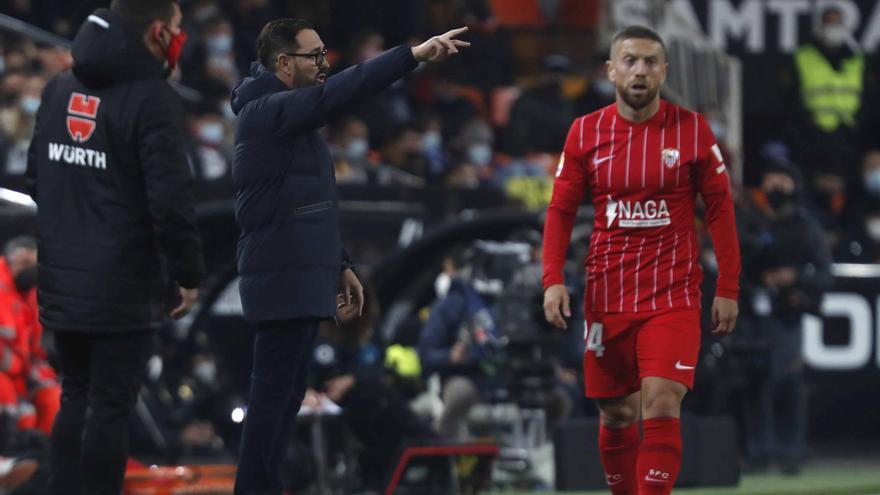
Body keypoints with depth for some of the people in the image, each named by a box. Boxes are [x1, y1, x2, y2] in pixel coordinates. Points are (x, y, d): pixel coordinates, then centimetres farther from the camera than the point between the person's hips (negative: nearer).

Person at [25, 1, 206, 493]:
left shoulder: (61, 88, 9)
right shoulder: (152, 99, -16)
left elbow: (37, 176, 18)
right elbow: (171, 198, -19)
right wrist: (189, 274, -8)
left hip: (63, 283, 7)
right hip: (125, 287, -7)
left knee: (76, 400, 17)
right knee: (111, 409, -2)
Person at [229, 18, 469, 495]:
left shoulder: (288, 116, 18)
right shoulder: (267, 111, -13)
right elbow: (337, 94, -29)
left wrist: (339, 265, 22)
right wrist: (414, 55, -33)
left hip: (302, 281, 10)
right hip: (284, 282, -10)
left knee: (284, 400, 11)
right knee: (273, 400, -9)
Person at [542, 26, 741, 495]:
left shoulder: (692, 130, -2)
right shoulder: (585, 132, 2)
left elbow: (720, 209, 3)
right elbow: (561, 210, 6)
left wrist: (728, 288, -1)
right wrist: (553, 279, -8)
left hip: (673, 296, -2)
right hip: (607, 294, 2)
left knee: (661, 407, -16)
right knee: (617, 416, 8)